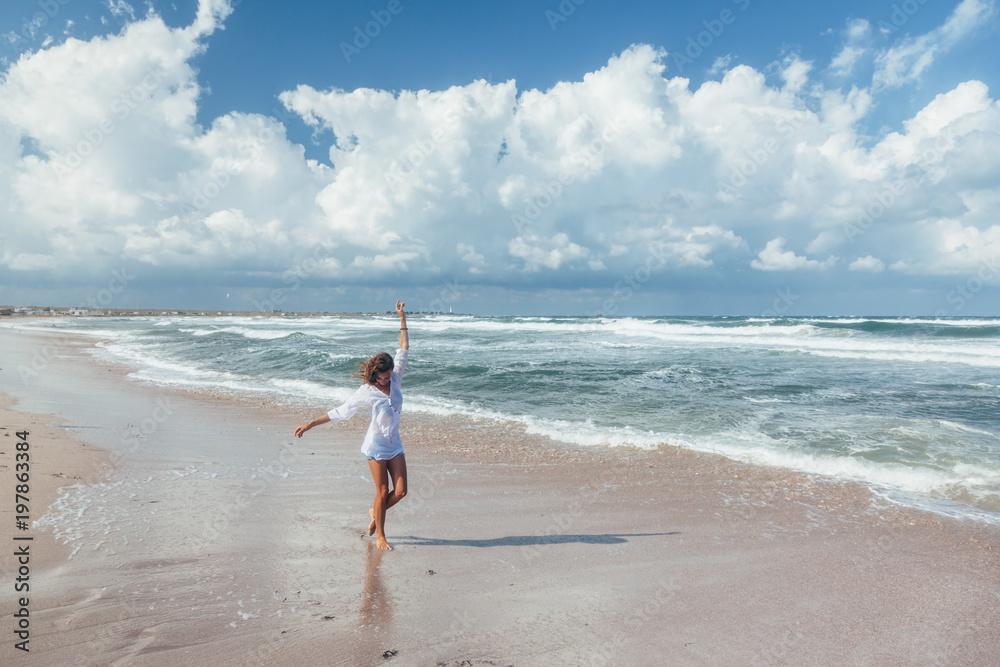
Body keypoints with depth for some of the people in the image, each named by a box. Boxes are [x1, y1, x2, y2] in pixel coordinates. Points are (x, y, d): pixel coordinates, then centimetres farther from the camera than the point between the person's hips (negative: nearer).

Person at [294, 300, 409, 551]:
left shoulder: (395, 378, -1)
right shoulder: (366, 392, -13)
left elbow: (403, 350, 3)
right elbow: (339, 412, -6)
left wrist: (402, 318, 1)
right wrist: (310, 424, -6)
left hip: (395, 445, 5)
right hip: (376, 445, -5)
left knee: (400, 491, 2)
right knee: (382, 492, 1)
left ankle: (375, 513, 30)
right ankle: (380, 536, 18)